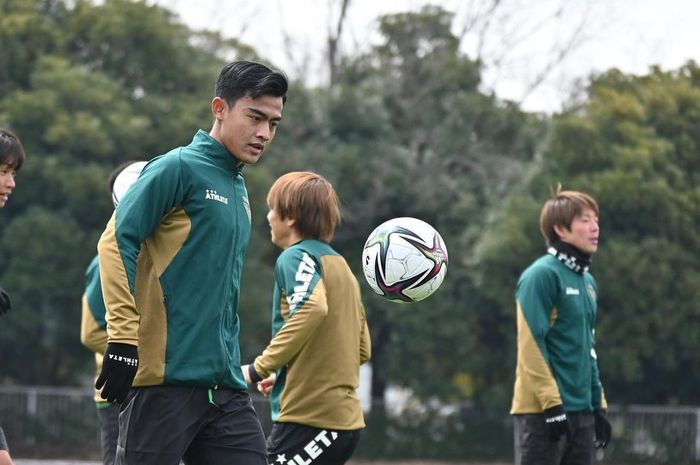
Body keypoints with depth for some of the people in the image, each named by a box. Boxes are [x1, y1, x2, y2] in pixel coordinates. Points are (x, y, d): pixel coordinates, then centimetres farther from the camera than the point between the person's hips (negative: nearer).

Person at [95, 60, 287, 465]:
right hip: (166, 376, -8)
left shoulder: (239, 189, 19)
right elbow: (116, 241, -13)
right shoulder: (180, 168, -6)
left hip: (225, 384, 8)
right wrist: (123, 339, -20)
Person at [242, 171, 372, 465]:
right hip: (345, 418, 9)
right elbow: (362, 348, 20)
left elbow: (312, 309, -28)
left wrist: (261, 368, -20)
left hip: (308, 418, -9)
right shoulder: (340, 264, 20)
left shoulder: (297, 257, -7)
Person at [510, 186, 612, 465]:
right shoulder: (542, 275, -11)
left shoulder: (588, 282, 16)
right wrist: (551, 403, -19)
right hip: (542, 412, -9)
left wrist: (598, 405, 18)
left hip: (581, 412, 9)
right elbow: (531, 346, -16)